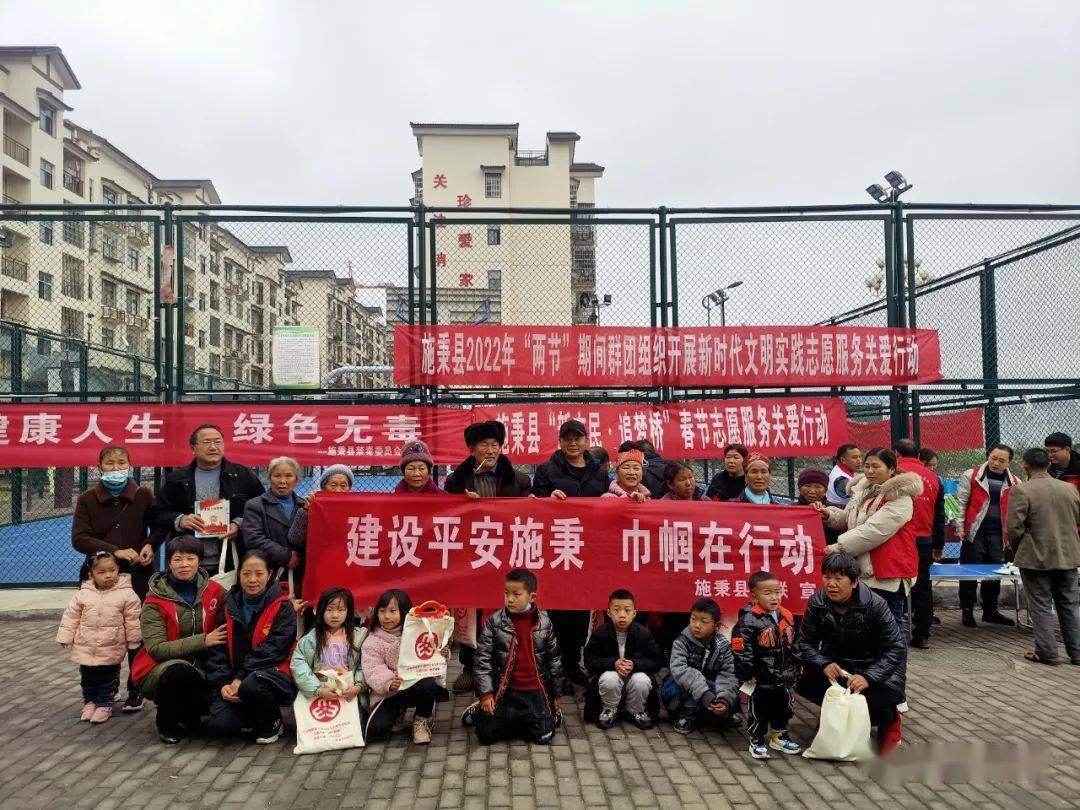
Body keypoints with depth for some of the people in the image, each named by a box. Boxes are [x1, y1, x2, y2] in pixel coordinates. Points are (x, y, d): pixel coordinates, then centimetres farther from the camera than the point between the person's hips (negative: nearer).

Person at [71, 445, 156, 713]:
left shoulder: (144, 495, 2)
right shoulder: (87, 499, 3)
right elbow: (79, 538, -6)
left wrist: (150, 545, -9)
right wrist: (116, 551, -17)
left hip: (138, 574, 0)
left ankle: (135, 691, 14)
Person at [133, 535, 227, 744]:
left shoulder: (214, 591, -1)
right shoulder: (155, 601, -9)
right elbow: (156, 648, -18)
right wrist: (202, 641, -25)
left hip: (200, 670, 3)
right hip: (160, 670, -3)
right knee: (179, 671, -36)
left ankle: (188, 715, 11)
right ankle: (166, 723, -5)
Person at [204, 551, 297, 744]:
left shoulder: (282, 607, -5)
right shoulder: (230, 606, 8)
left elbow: (273, 649, -14)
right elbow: (217, 651, 5)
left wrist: (241, 678, -19)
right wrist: (223, 683, -10)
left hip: (274, 674, -4)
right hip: (234, 681, 4)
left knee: (252, 685, -36)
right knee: (219, 724, -21)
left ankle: (272, 723, -3)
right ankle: (254, 716, 15)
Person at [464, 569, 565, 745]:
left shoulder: (544, 623, -3)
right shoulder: (494, 622, -8)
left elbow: (554, 658, 7)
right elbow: (483, 658, -5)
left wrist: (556, 693, 12)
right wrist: (485, 693, -8)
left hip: (535, 691, 1)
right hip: (504, 690, -1)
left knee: (544, 737, -5)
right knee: (486, 736, -2)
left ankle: (551, 713, 27)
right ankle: (481, 711, 30)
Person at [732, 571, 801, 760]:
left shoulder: (787, 616, 2)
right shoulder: (749, 620, -20)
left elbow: (793, 645, 16)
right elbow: (740, 650, -18)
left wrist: (796, 667, 18)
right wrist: (747, 674, -16)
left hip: (784, 678, 7)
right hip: (760, 680, -6)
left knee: (783, 707, 20)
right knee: (758, 711, 5)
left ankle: (779, 737, 40)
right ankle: (757, 741, 23)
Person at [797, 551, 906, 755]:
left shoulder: (875, 605, -19)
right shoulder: (816, 604, -12)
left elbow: (896, 647, -18)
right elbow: (805, 643, -5)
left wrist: (868, 677, -33)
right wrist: (824, 664, -28)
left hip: (872, 665, -2)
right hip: (834, 663, 2)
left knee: (889, 688, -33)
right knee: (802, 680, -24)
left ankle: (890, 720, 7)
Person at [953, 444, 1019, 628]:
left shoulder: (1014, 483, 9)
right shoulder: (971, 476, 0)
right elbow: (960, 503, 0)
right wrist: (959, 528, -6)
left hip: (998, 535, 3)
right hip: (974, 532, -3)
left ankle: (990, 611, 24)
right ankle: (967, 611, 10)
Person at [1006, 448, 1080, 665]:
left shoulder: (1021, 490, -15)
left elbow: (1013, 527, -17)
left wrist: (1017, 546, 2)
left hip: (1036, 558, -5)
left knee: (1041, 606, 5)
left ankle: (1046, 652, 7)